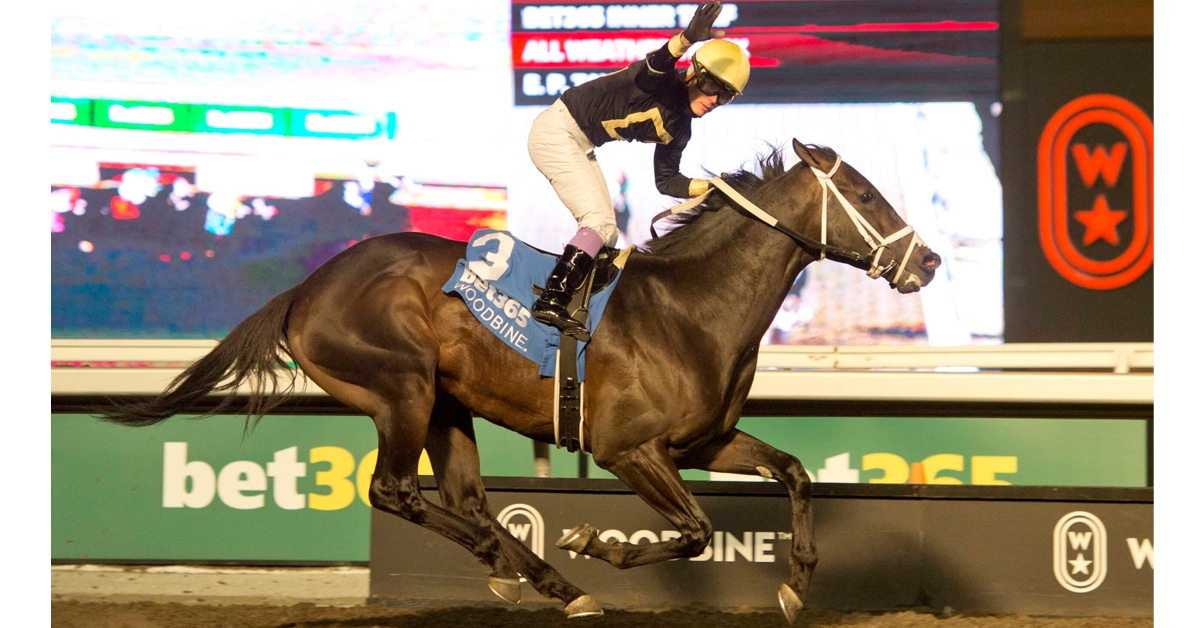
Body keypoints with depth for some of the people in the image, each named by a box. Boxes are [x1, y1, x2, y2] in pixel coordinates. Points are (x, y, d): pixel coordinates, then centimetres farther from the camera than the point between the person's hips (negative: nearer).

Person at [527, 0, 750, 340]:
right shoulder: (663, 83, -19)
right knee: (600, 222, -19)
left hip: (580, 147, 10)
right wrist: (688, 38, -62)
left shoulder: (677, 128, 6)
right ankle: (551, 302, -24)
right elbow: (654, 64, -44)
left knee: (605, 234, 10)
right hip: (557, 130, -10)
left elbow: (666, 180, 12)